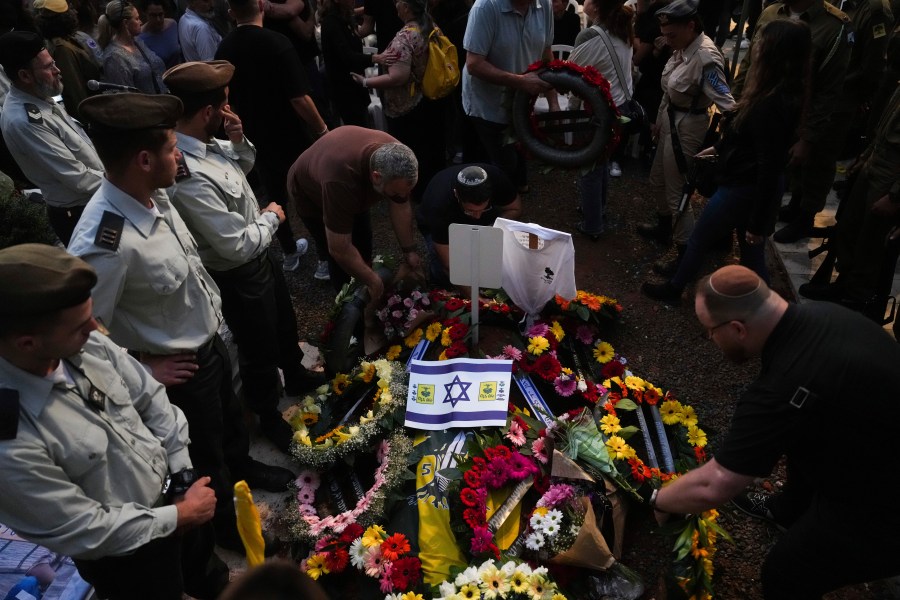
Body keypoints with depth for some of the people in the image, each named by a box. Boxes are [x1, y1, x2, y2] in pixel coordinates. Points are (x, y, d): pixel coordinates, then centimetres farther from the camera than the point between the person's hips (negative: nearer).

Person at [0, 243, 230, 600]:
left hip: (172, 490, 6)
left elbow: (149, 397, -4)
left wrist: (183, 476, -7)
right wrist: (182, 514, -16)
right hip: (127, 555, -6)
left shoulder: (86, 345, -20)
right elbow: (85, 531, -26)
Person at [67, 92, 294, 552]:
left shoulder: (153, 195, -13)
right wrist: (143, 369, -17)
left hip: (209, 340, 7)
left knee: (230, 417, 33)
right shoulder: (105, 243, -38)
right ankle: (226, 522, 49)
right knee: (204, 454, 21)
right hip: (181, 368, -7)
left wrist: (212, 309, 8)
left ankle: (242, 468, 63)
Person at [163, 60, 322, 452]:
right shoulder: (189, 177, -36)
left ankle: (295, 376, 58)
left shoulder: (207, 141, -10)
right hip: (238, 276, -9)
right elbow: (237, 246, -32)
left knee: (285, 322, 30)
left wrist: (238, 140, -10)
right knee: (259, 351, 15)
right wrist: (271, 217, -14)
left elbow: (243, 167, 11)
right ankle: (269, 417, 42)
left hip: (259, 256, 9)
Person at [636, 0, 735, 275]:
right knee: (658, 180, 25)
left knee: (676, 191, 2)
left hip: (687, 126, -9)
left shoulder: (706, 57, -27)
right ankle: (664, 227, 50)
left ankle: (687, 255, 17)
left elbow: (727, 106, -29)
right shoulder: (683, 48, -3)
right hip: (671, 120, 9)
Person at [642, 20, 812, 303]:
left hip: (742, 188, -8)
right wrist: (720, 147, 31)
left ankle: (673, 289, 40)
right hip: (754, 187, 8)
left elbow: (769, 167, -27)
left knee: (698, 240, 16)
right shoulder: (783, 94, 0)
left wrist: (758, 223, -23)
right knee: (752, 257, 17)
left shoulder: (771, 104, -29)